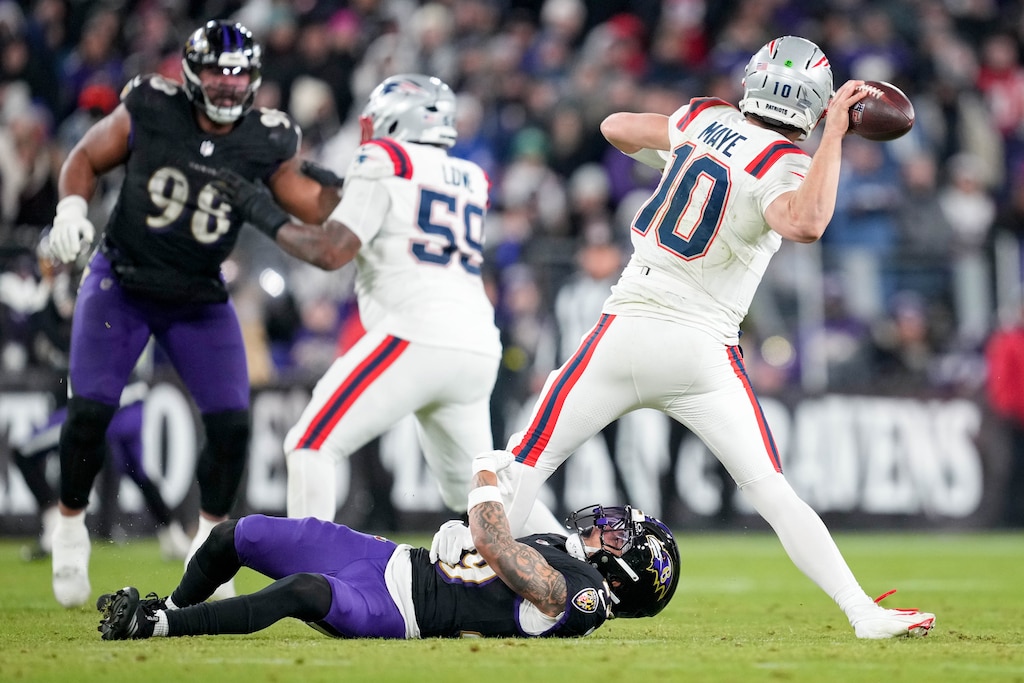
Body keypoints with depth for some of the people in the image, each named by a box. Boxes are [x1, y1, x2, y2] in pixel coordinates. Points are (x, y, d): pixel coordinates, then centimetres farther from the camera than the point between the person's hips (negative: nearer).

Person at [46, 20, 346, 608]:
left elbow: (318, 207, -7)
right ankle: (71, 529, 12)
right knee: (89, 411, -12)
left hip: (200, 299, 2)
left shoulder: (266, 142, -8)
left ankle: (209, 541, 14)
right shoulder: (149, 112, -11)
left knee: (232, 423, -8)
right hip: (121, 283, -2)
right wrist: (72, 207, -14)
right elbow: (85, 159, 2)